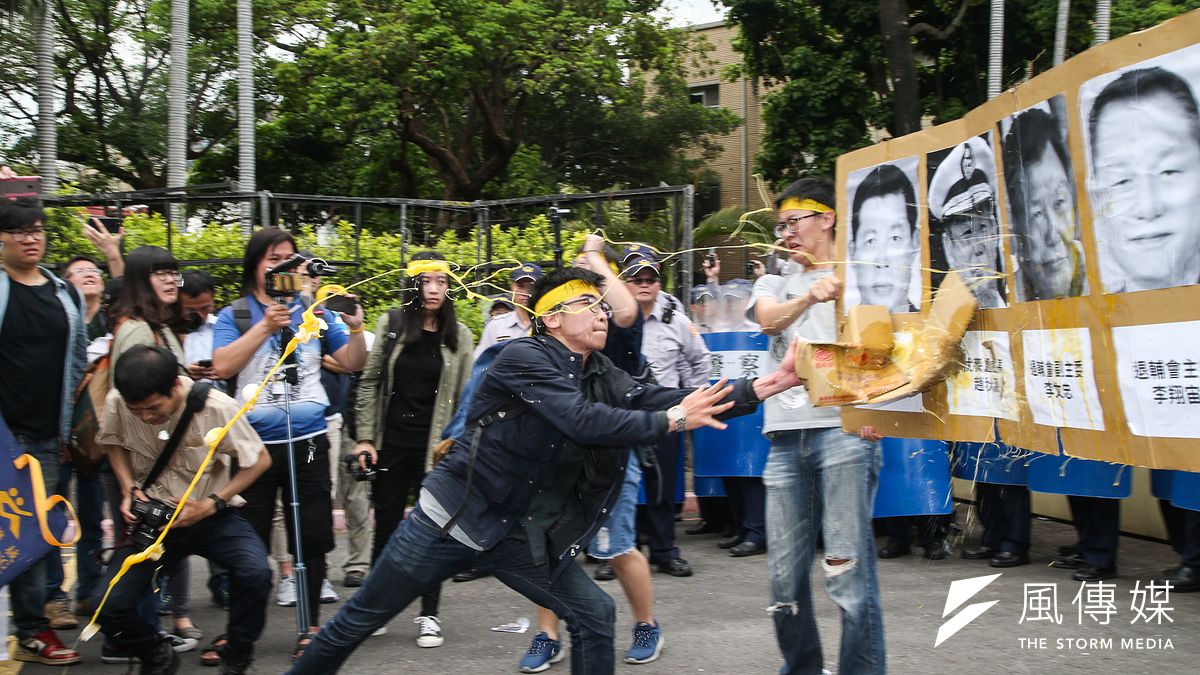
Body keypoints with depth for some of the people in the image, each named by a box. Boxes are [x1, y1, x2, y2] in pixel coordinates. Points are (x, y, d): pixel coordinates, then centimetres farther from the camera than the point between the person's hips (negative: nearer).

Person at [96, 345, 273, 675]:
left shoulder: (217, 407, -23)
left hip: (210, 514, -2)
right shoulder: (117, 403, -15)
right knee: (111, 608, -16)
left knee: (255, 573, -30)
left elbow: (260, 460, -9)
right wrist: (128, 488, -7)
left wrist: (212, 505, -17)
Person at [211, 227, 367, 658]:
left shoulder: (315, 312, 6)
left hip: (308, 440, 2)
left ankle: (312, 625, 19)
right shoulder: (235, 316, 1)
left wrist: (355, 329, -12)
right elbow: (223, 367, -14)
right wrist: (265, 327, -22)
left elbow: (354, 364, 7)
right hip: (255, 441, -2)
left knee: (312, 538, 7)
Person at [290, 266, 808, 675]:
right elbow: (585, 422, -31)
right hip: (453, 516, -6)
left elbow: (666, 399, -7)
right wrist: (672, 420, -28)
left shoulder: (601, 377, 4)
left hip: (517, 532, 6)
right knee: (358, 621, 5)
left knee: (594, 616, -2)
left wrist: (767, 385, -16)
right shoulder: (523, 358, -18)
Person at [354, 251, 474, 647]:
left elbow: (465, 397, 3)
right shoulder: (391, 324, 1)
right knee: (386, 528, 8)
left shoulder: (459, 336, 1)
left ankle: (429, 615, 12)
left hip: (435, 447, 0)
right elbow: (369, 382, 4)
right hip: (391, 443, 0)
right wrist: (365, 437, -2)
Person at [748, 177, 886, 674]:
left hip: (845, 432, -4)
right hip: (786, 437, 4)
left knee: (849, 574, -10)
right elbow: (768, 319, -2)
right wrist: (809, 296, -23)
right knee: (784, 577, 4)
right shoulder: (774, 285, 22)